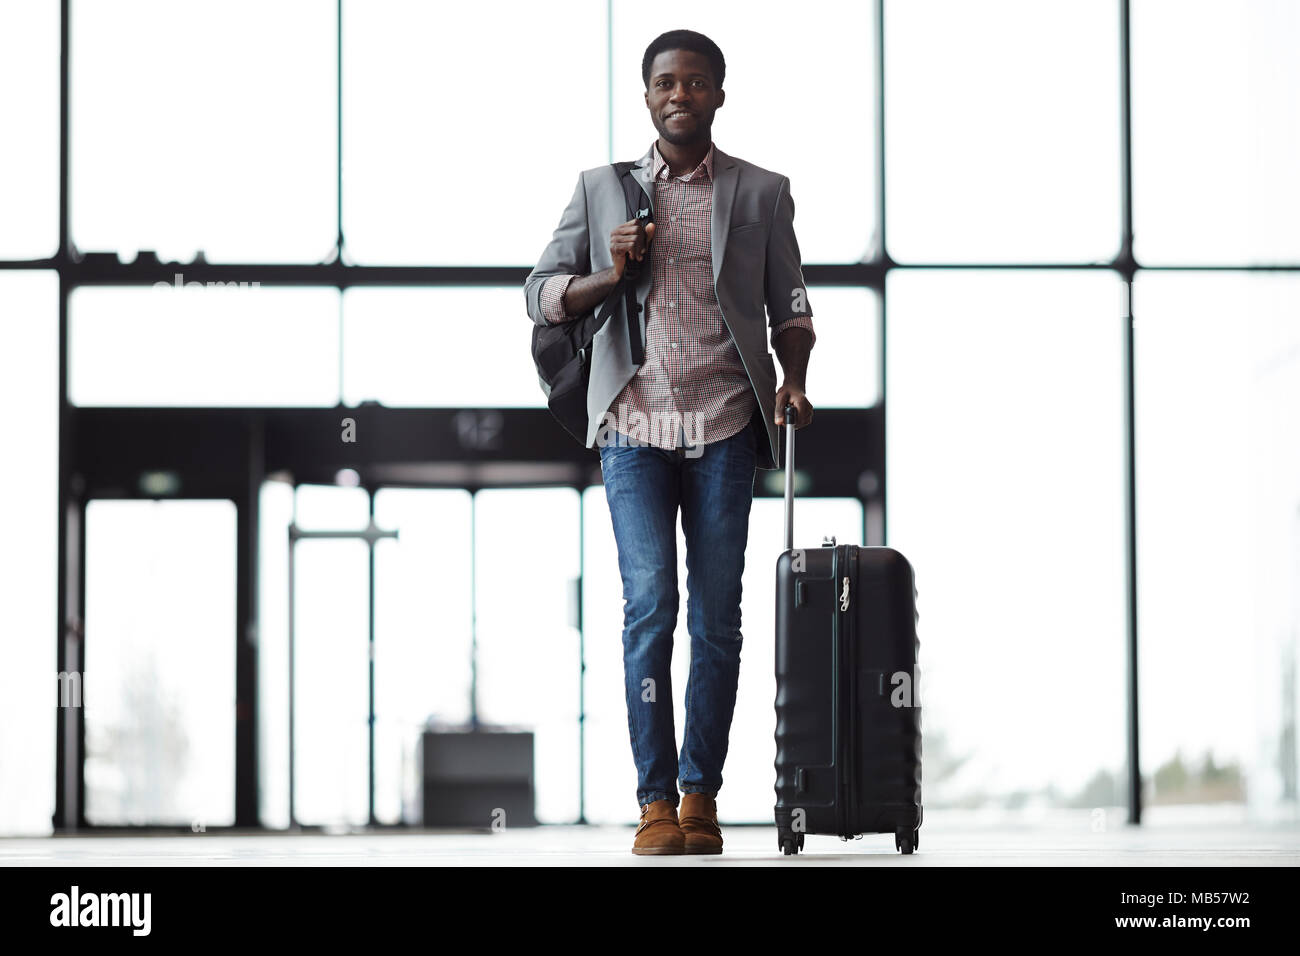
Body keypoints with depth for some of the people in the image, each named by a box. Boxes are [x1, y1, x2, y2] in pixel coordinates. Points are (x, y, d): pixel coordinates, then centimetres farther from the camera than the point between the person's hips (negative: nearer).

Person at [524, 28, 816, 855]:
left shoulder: (762, 193, 12)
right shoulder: (602, 189, 13)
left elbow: (789, 306, 13)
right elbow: (540, 293, 13)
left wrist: (793, 381, -6)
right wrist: (609, 276, -6)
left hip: (725, 424, 1)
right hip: (634, 422, 0)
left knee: (717, 615, 0)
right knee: (650, 603, -10)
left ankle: (702, 795, 8)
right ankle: (656, 802, -7)